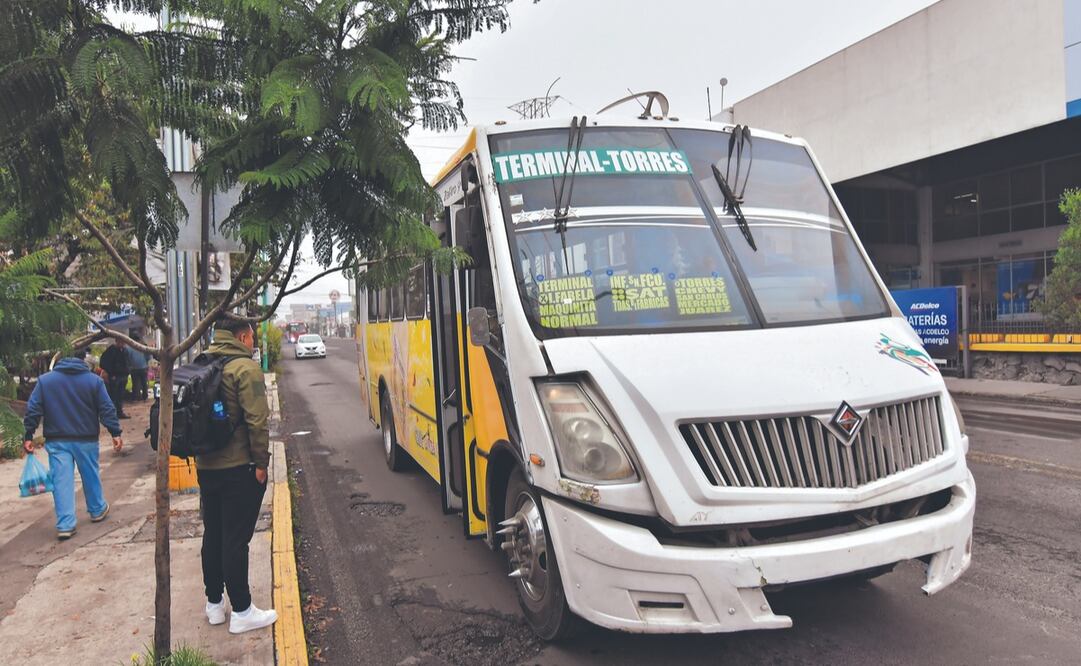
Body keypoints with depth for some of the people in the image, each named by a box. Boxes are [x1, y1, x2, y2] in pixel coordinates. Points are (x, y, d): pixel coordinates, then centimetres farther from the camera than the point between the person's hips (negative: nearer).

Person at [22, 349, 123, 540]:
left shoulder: (44, 380, 2)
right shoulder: (94, 380, -2)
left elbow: (33, 409, -1)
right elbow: (107, 409, -5)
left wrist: (29, 435, 2)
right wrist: (115, 433, -4)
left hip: (56, 441, 0)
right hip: (86, 440, 0)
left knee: (61, 481, 1)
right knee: (91, 476, 16)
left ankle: (65, 525, -3)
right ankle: (97, 510, 32)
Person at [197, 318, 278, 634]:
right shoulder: (246, 367, -15)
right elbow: (256, 420, -20)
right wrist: (261, 462, -12)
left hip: (205, 466, 8)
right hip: (238, 468, -8)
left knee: (213, 534, 16)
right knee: (236, 540, -2)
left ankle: (214, 603, 28)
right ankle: (241, 613, 7)